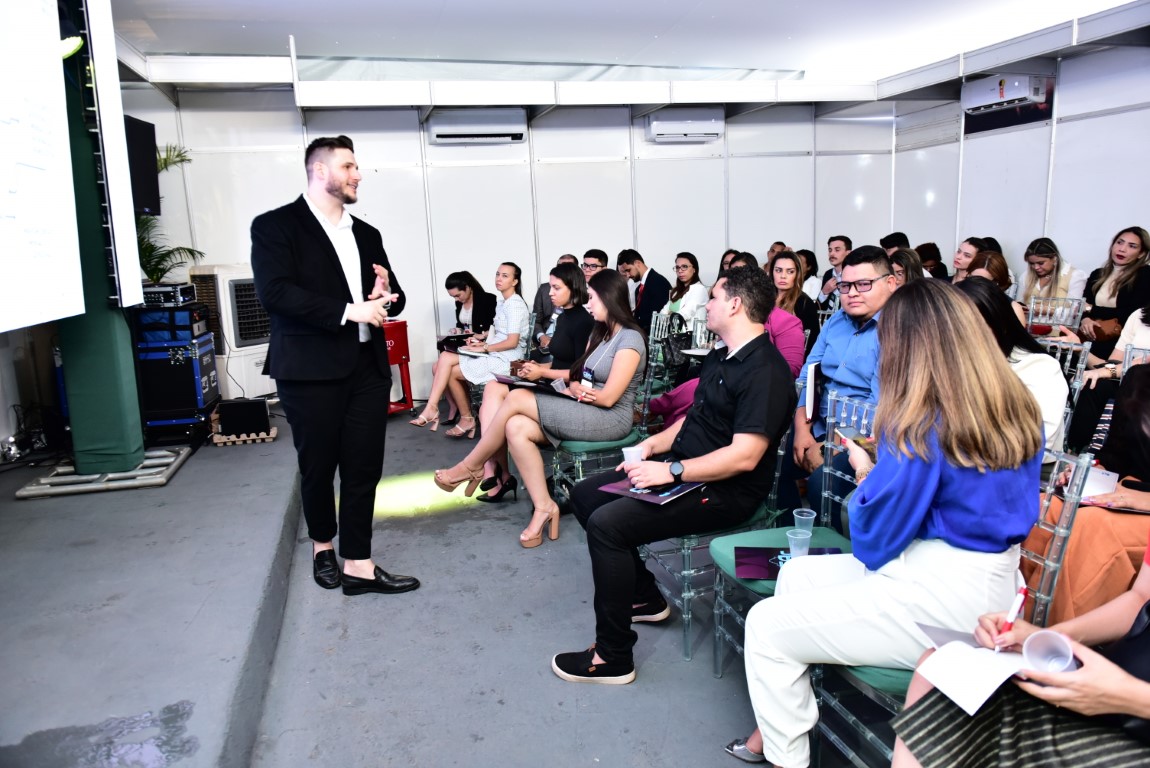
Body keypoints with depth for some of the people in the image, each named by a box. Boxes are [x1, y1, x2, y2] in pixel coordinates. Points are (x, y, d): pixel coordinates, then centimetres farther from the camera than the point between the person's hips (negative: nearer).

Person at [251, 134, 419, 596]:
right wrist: (348, 310, -21)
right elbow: (274, 292, -16)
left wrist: (385, 295, -7)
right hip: (311, 370, -5)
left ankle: (358, 565, 12)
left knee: (364, 469, 4)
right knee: (318, 468, 10)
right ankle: (323, 545, 33)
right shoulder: (276, 226, -2)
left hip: (367, 367, 5)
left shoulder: (366, 234, 17)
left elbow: (394, 299, 18)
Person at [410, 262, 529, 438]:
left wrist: (484, 348, -12)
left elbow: (512, 342, -20)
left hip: (505, 360, -9)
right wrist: (484, 342, 5)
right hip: (494, 355, 9)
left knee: (450, 371, -8)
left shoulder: (515, 305, -13)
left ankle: (466, 418, 10)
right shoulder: (501, 302, 16)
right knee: (444, 359, -7)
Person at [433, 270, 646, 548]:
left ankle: (471, 467, -1)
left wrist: (574, 390, -1)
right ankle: (543, 506, -18)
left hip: (611, 419, -8)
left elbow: (608, 398, -15)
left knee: (517, 398, -18)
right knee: (516, 427, -18)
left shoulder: (630, 339, -10)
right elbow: (579, 381, 12)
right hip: (586, 414, 8)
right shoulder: (599, 333, 17)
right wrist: (575, 387, -11)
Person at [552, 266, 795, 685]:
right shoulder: (719, 358, 12)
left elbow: (744, 456, -26)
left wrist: (671, 471, -25)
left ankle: (613, 657, -12)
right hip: (683, 468, 11)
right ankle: (644, 596, 20)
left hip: (724, 492, -10)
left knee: (607, 523, -25)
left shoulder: (765, 371, -20)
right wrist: (656, 443, 4)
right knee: (585, 495, 9)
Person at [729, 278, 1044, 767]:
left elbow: (873, 545, -15)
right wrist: (885, 471, 13)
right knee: (794, 575, 18)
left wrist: (866, 476, 1)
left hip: (945, 602, -9)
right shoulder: (1019, 411, 2)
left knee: (765, 625, 0)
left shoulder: (921, 428, -23)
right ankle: (777, 727, 26)